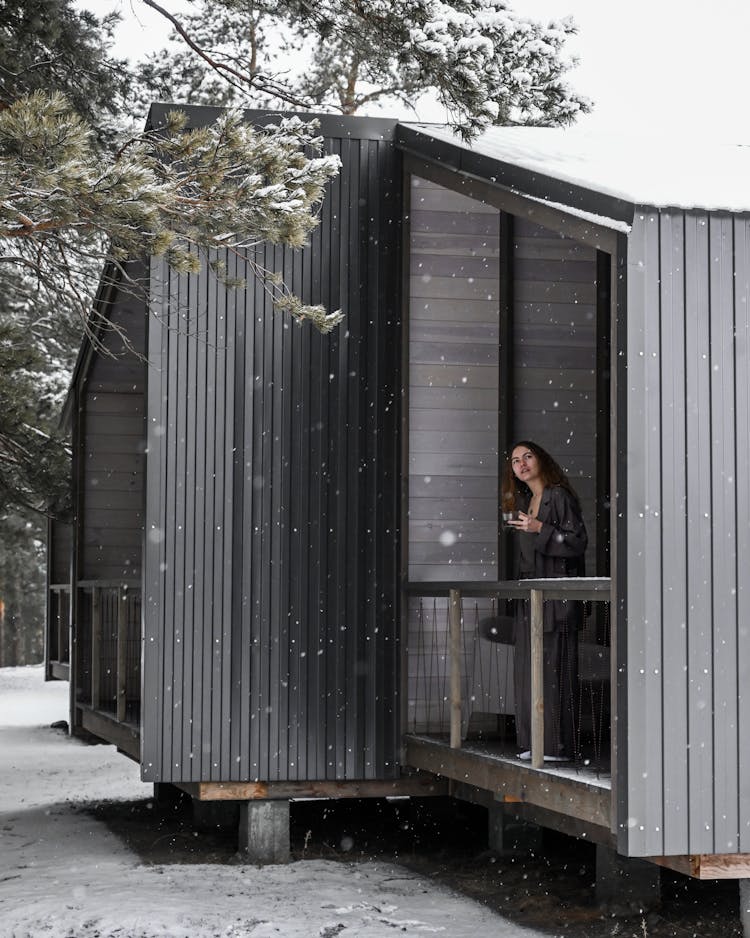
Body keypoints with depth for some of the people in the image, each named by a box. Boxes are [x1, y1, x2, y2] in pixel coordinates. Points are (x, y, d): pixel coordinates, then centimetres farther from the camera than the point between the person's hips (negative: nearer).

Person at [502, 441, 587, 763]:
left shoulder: (559, 496, -7)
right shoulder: (524, 501, 18)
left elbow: (578, 542, -13)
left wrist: (540, 528, -18)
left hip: (555, 595, -8)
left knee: (554, 669, -9)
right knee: (528, 670, 6)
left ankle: (559, 745, -6)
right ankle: (534, 743, 10)